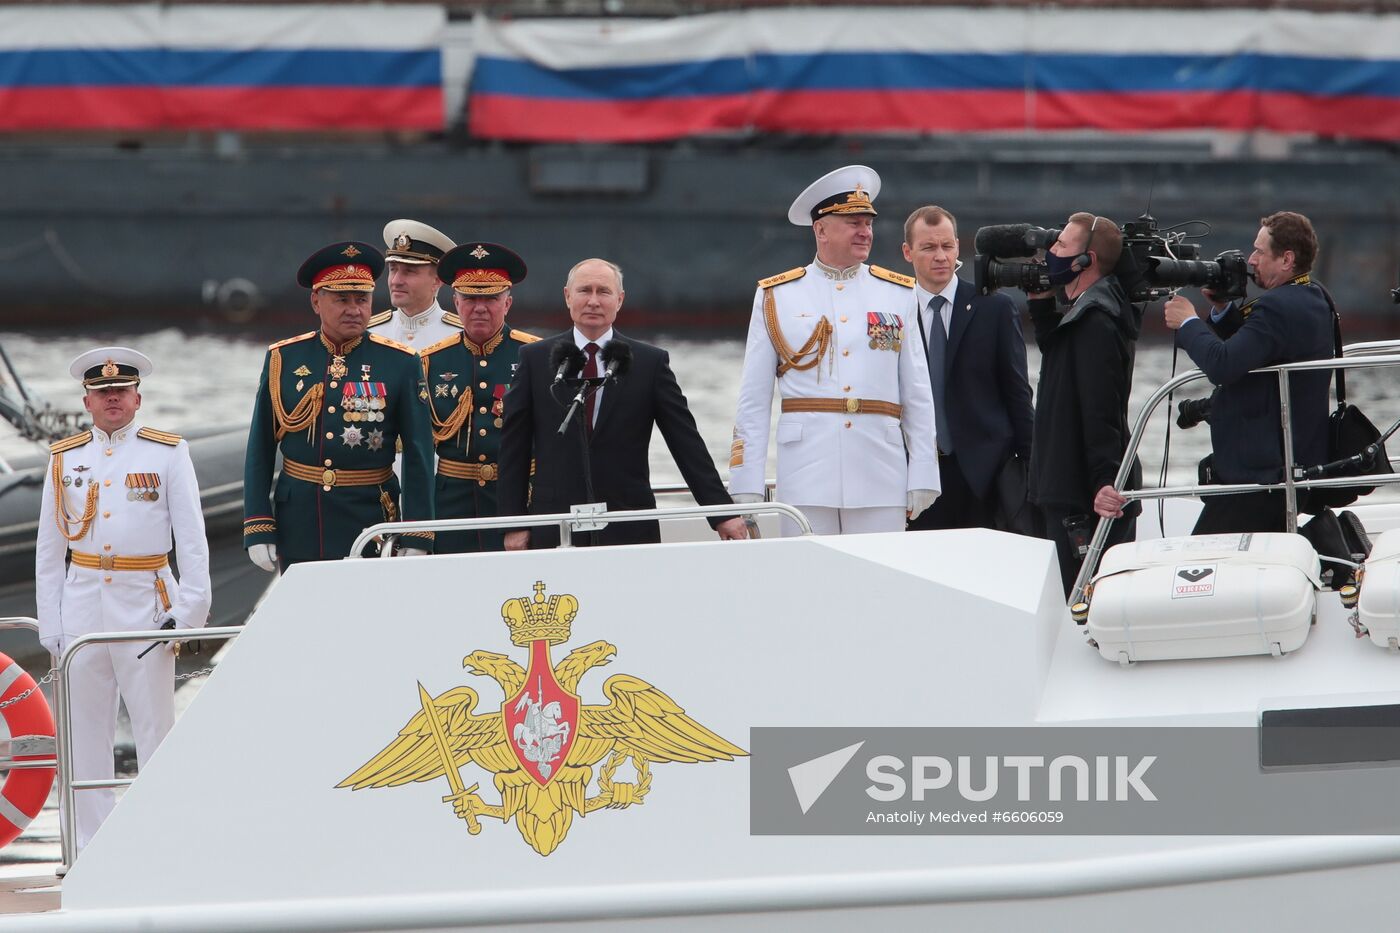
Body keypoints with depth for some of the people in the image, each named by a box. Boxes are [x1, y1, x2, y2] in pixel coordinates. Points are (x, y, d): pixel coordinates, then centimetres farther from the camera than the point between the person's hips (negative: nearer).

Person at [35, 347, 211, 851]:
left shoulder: (168, 454, 4)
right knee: (86, 732, 4)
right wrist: (50, 626, 8)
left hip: (145, 601, -3)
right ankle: (92, 843, 9)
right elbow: (49, 549, 13)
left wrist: (189, 610, -6)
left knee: (155, 726, -3)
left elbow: (192, 539, 3)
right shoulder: (65, 459, 10)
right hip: (82, 607, 3)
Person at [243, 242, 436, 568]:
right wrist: (258, 529, 0)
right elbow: (259, 451, 6)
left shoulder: (400, 364, 0)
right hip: (299, 526, 2)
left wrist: (416, 539, -6)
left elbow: (419, 456, -1)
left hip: (369, 522, -2)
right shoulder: (283, 359, 5)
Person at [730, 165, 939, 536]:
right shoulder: (776, 297, 8)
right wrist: (746, 492, 0)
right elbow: (753, 402, 6)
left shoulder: (899, 295, 12)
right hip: (806, 478, -1)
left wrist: (921, 479, 3)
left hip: (881, 479, 1)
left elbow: (918, 397, 10)